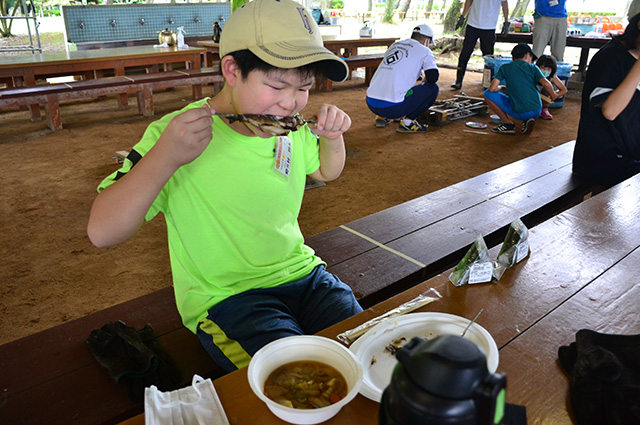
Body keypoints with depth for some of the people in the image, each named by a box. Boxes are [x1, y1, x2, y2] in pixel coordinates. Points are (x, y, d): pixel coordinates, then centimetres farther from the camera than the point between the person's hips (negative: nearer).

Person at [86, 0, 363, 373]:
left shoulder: (293, 127, 1)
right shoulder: (177, 134, -16)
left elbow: (326, 172, 22)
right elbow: (102, 233, -19)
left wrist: (333, 137, -1)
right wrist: (166, 157, -34)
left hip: (301, 272, 6)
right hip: (225, 296, -5)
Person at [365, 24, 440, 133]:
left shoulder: (394, 45, 22)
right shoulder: (424, 50, 5)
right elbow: (433, 77, -6)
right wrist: (425, 79, 18)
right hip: (392, 107, -7)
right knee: (433, 88, 9)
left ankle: (382, 117, 22)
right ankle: (407, 121, 3)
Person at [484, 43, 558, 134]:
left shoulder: (505, 68, 6)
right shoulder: (533, 67, 8)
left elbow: (492, 88, -3)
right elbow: (546, 84, -7)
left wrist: (502, 88, 19)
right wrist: (553, 96, 11)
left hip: (520, 113, -3)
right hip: (537, 111, 3)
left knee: (488, 94, 9)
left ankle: (508, 123, 6)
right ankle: (528, 120, 8)